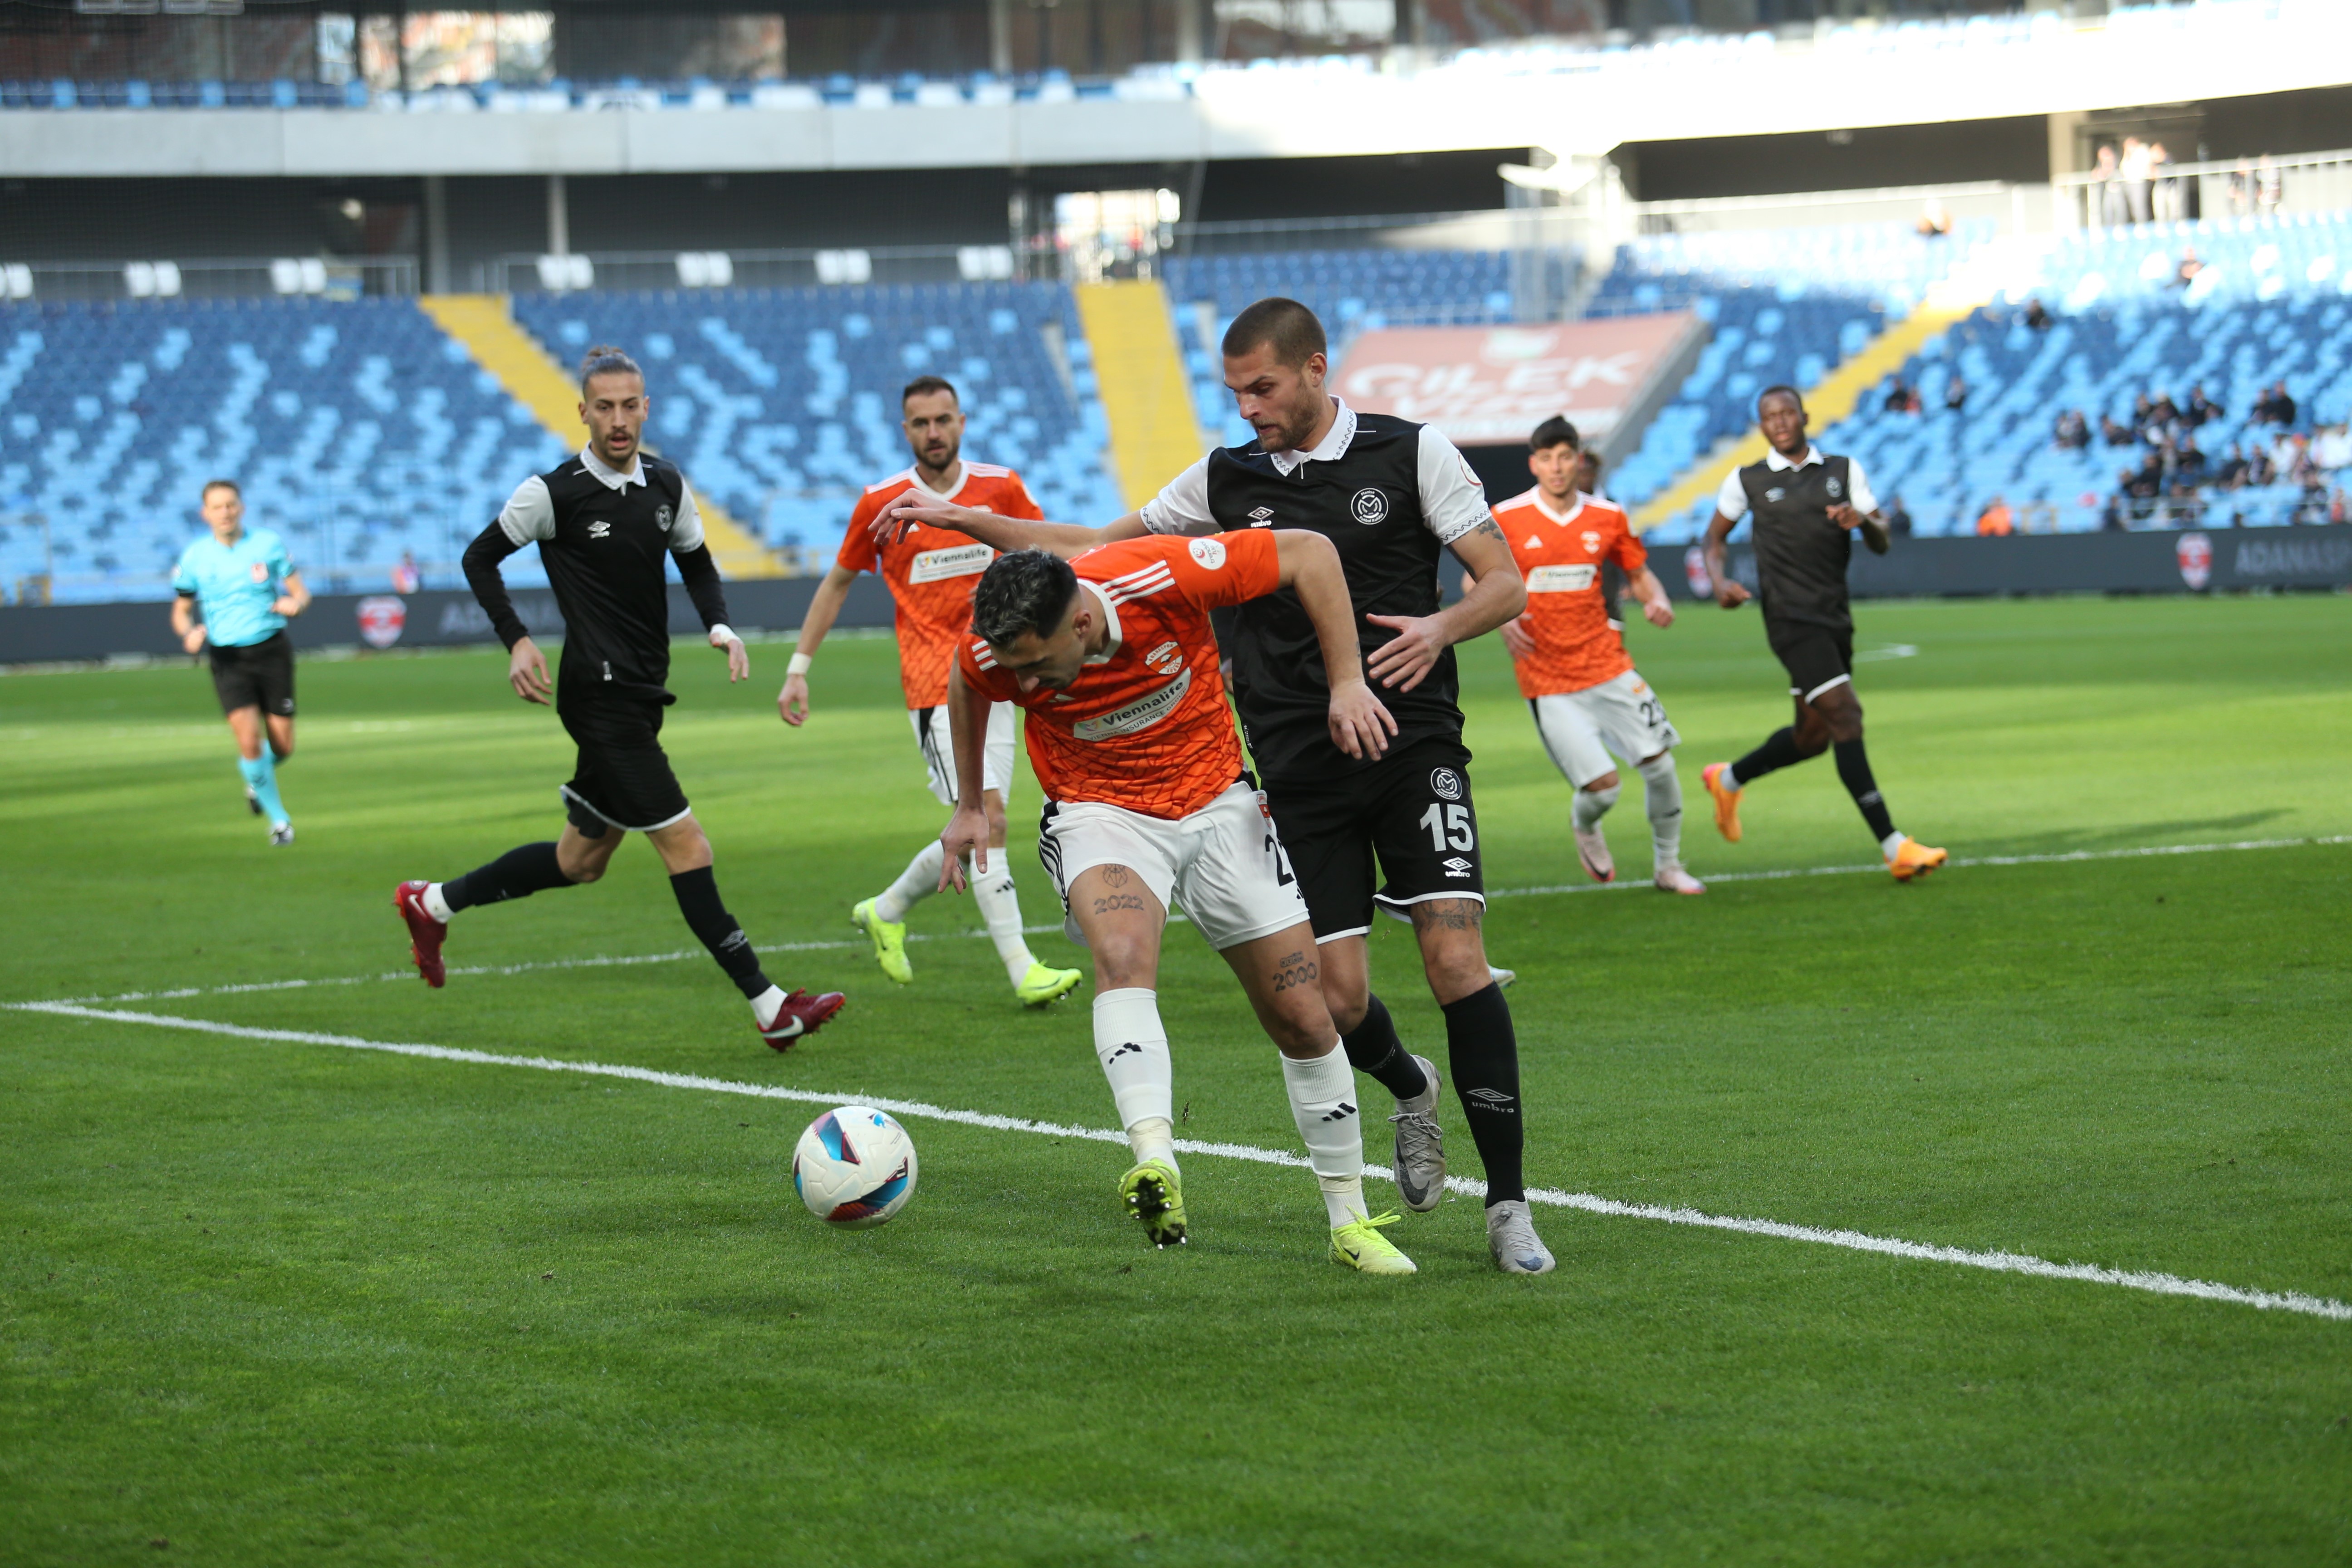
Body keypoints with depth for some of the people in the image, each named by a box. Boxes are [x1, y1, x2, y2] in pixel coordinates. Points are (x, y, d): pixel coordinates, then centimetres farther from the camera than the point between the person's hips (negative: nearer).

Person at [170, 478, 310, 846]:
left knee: (282, 746, 2)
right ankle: (278, 818, 3)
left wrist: (294, 603, -20)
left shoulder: (268, 544, 0)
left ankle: (257, 782, 38)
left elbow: (300, 591, 4)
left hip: (272, 650, 1)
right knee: (249, 740, -16)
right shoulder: (194, 556, 0)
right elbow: (180, 611, 10)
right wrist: (188, 634, -13)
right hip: (228, 658, -1)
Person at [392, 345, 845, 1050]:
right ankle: (770, 1008, -10)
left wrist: (721, 628, 4)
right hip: (600, 696, -8)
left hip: (641, 696, 8)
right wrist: (517, 641, -11)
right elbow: (480, 560, 1)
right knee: (687, 847, -11)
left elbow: (696, 562, 22)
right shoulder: (554, 493, -10)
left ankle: (433, 904, 35)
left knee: (581, 861, 17)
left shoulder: (667, 485, 7)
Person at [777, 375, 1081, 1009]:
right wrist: (799, 667, 10)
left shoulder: (1002, 488, 3)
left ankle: (886, 911, 32)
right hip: (934, 688, -4)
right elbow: (838, 582, 12)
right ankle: (1022, 969, -16)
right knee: (987, 820, -16)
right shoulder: (881, 502, -2)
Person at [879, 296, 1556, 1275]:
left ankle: (1509, 1205, -10)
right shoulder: (1227, 480, 11)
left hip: (1413, 746, -3)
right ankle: (1409, 1091, 30)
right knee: (1336, 991, -6)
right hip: (1299, 770, 3)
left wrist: (1442, 626, -21)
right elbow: (1100, 547, 18)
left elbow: (1506, 584, 0)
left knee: (1456, 956, -17)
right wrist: (965, 520, 10)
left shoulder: (1413, 454, 1)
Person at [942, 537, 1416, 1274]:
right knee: (1123, 955, -34)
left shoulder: (1164, 577, -31)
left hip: (1219, 806, 1)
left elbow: (1308, 551, -18)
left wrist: (1347, 683, -19)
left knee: (1303, 1018, 2)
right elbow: (965, 685, 5)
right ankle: (1155, 1161, -50)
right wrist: (969, 805, 12)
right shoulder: (996, 655, -22)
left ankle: (1350, 1224, 18)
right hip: (1100, 817, -1)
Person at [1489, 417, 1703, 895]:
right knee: (1602, 787, -10)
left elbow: (1639, 573, 14)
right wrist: (1501, 618, -14)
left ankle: (1667, 866, 19)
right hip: (1546, 679, -3)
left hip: (1607, 664, 3)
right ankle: (1584, 824, 28)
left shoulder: (1607, 518, 2)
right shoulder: (1505, 519, -5)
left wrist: (1657, 600, -8)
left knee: (1660, 763, -3)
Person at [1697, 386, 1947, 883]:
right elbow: (1715, 537, 16)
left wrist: (1864, 521, -15)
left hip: (1835, 618, 5)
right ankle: (1894, 847, -22)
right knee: (1844, 714, -18)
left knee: (1813, 736, 13)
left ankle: (1728, 780, 40)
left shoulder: (1844, 472, 11)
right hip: (1791, 619, -5)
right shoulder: (1747, 482, 4)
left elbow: (1881, 543, 9)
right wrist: (1720, 581, -4)